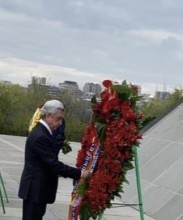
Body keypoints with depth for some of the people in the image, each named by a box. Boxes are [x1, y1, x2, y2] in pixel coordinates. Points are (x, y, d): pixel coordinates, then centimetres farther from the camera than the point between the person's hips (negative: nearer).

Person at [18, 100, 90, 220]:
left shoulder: (42, 132, 11)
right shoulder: (40, 136, -22)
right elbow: (53, 164, -24)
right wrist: (79, 173, -19)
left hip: (38, 187, 10)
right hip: (35, 189, -10)